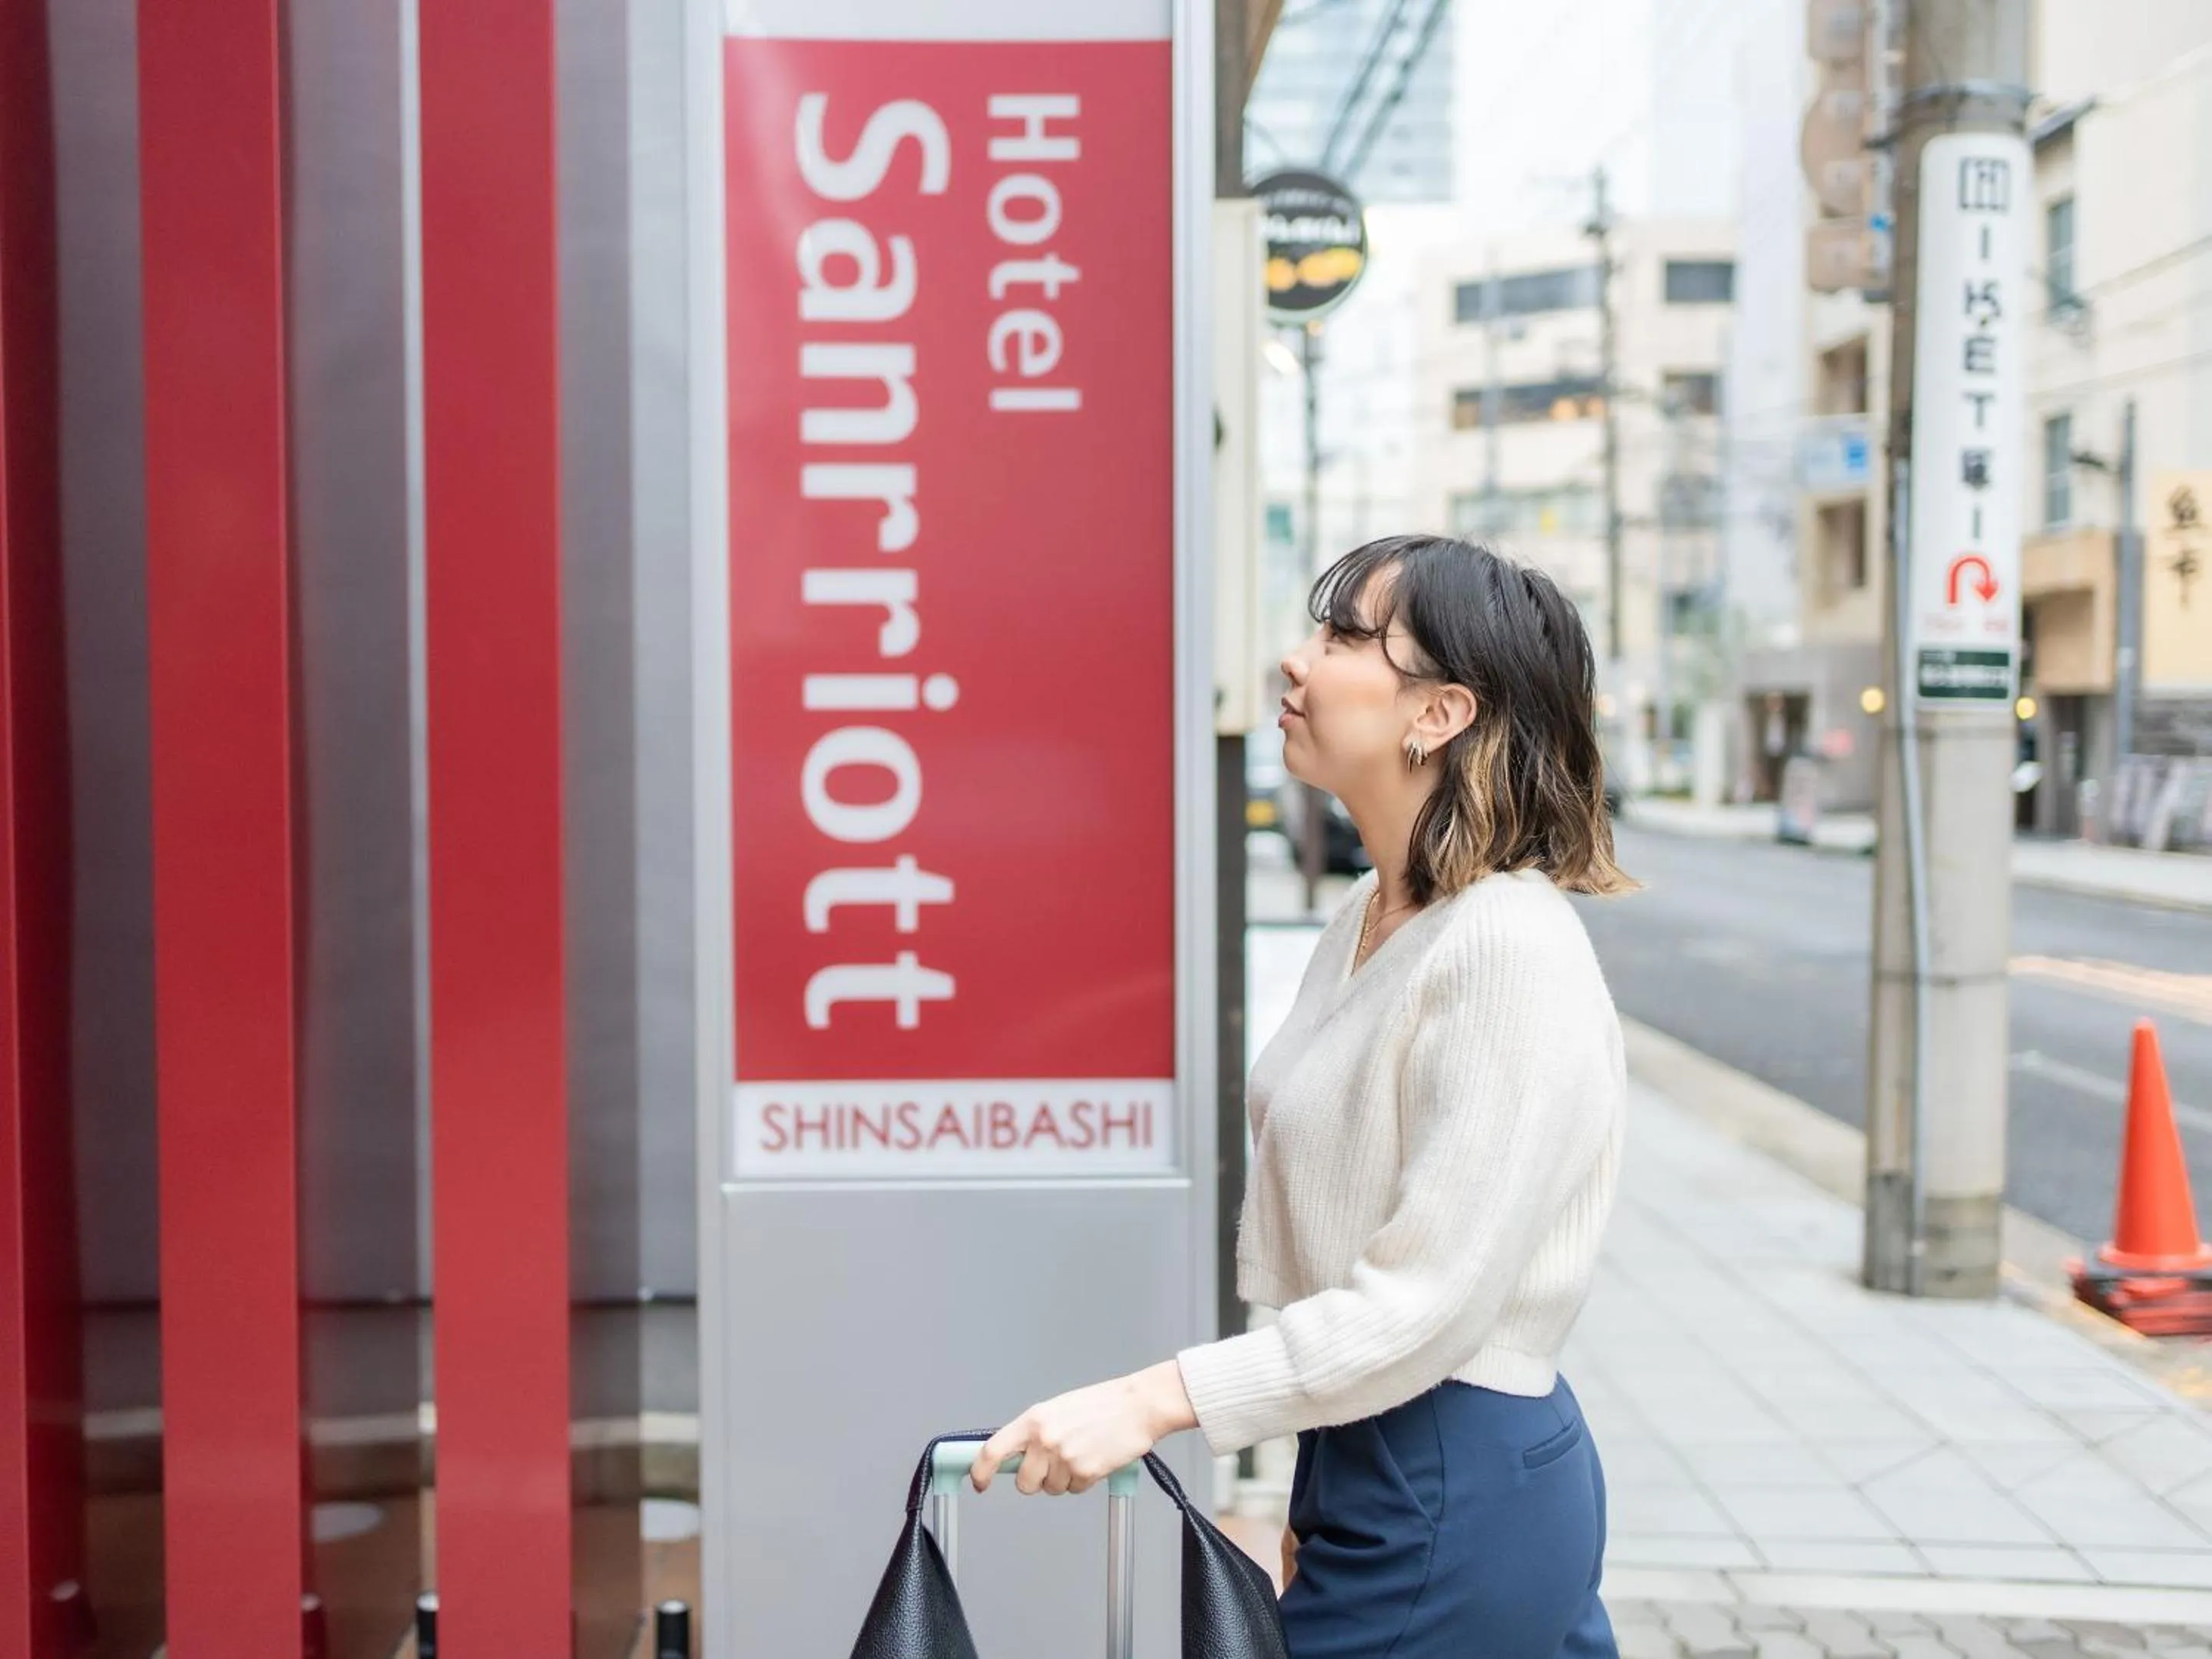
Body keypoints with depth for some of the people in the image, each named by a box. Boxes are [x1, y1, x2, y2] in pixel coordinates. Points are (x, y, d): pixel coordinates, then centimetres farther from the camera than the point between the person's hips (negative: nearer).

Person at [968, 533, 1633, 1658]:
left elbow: (1430, 1296, -23)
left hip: (1457, 1488, -8)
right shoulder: (1364, 924, 7)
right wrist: (1319, 1497, 15)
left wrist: (1154, 1401, -23)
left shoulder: (1508, 948, -21)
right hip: (1368, 1455, 8)